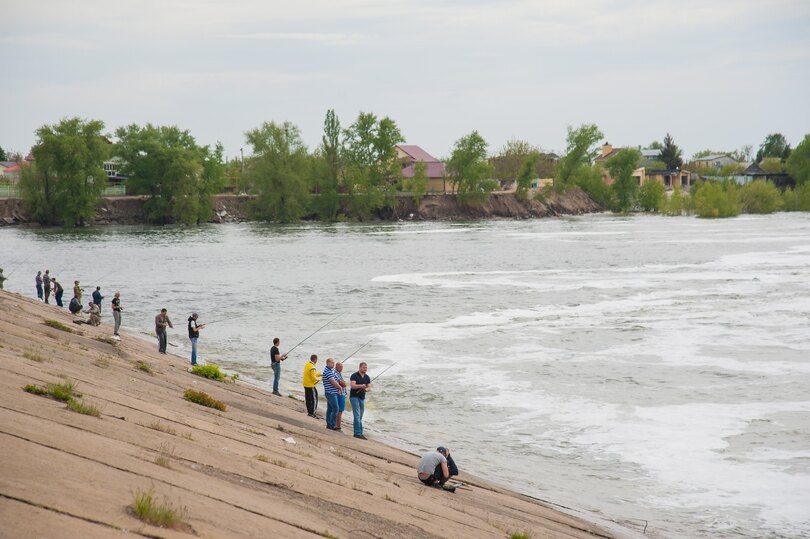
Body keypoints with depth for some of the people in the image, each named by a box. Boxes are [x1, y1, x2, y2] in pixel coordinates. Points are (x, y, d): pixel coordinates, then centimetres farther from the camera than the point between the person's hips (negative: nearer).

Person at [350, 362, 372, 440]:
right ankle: (357, 433, -15)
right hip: (354, 397, -6)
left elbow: (369, 388, 7)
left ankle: (360, 433, 10)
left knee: (360, 417, 8)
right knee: (357, 416, -13)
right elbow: (353, 386, -22)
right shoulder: (354, 376, -9)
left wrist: (366, 389, -16)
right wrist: (361, 386, -36)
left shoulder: (367, 377, 9)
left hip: (362, 398, 6)